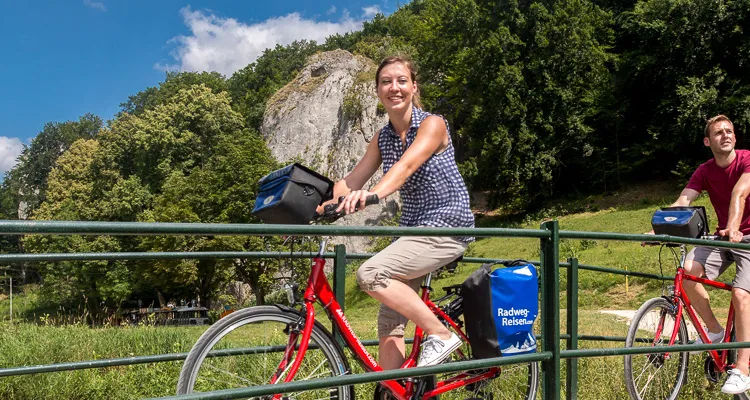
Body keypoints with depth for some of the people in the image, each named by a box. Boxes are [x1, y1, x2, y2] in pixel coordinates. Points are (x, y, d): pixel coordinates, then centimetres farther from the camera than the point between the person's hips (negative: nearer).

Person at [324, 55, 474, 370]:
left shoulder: (432, 124, -10)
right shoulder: (382, 138, 9)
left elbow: (406, 165, -28)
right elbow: (351, 181, 2)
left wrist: (373, 193, -46)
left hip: (447, 226, -7)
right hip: (412, 227, 7)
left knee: (370, 274, -25)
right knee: (389, 323, 2)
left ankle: (441, 334, -11)